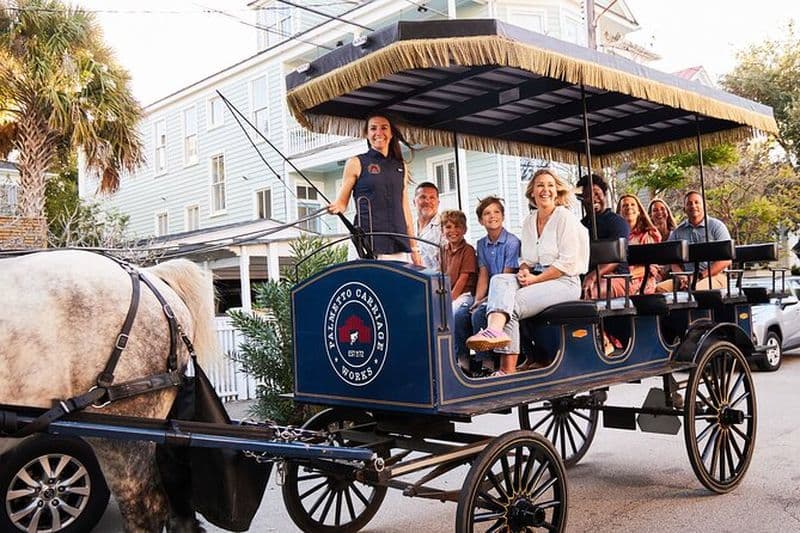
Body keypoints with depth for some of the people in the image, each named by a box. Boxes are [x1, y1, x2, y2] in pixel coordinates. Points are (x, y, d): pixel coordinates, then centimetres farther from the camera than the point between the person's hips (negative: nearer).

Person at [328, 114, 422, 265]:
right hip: (367, 245, -4)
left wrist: (414, 248, 17)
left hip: (398, 248, 4)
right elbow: (341, 202, 5)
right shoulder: (356, 163, 6)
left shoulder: (401, 166, 18)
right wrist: (335, 208, -20)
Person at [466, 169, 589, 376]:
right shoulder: (528, 221, 17)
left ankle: (507, 370, -39)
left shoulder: (565, 217, -4)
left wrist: (535, 279, -16)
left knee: (512, 303, -27)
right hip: (536, 279, 6)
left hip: (564, 282, -6)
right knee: (500, 280, -24)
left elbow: (568, 262, -12)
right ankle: (496, 330, -52)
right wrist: (524, 271, -4)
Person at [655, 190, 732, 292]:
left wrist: (701, 276, -12)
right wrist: (682, 278, -10)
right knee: (659, 288, -24)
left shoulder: (716, 226, 4)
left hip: (714, 276, -4)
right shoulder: (678, 232, 14)